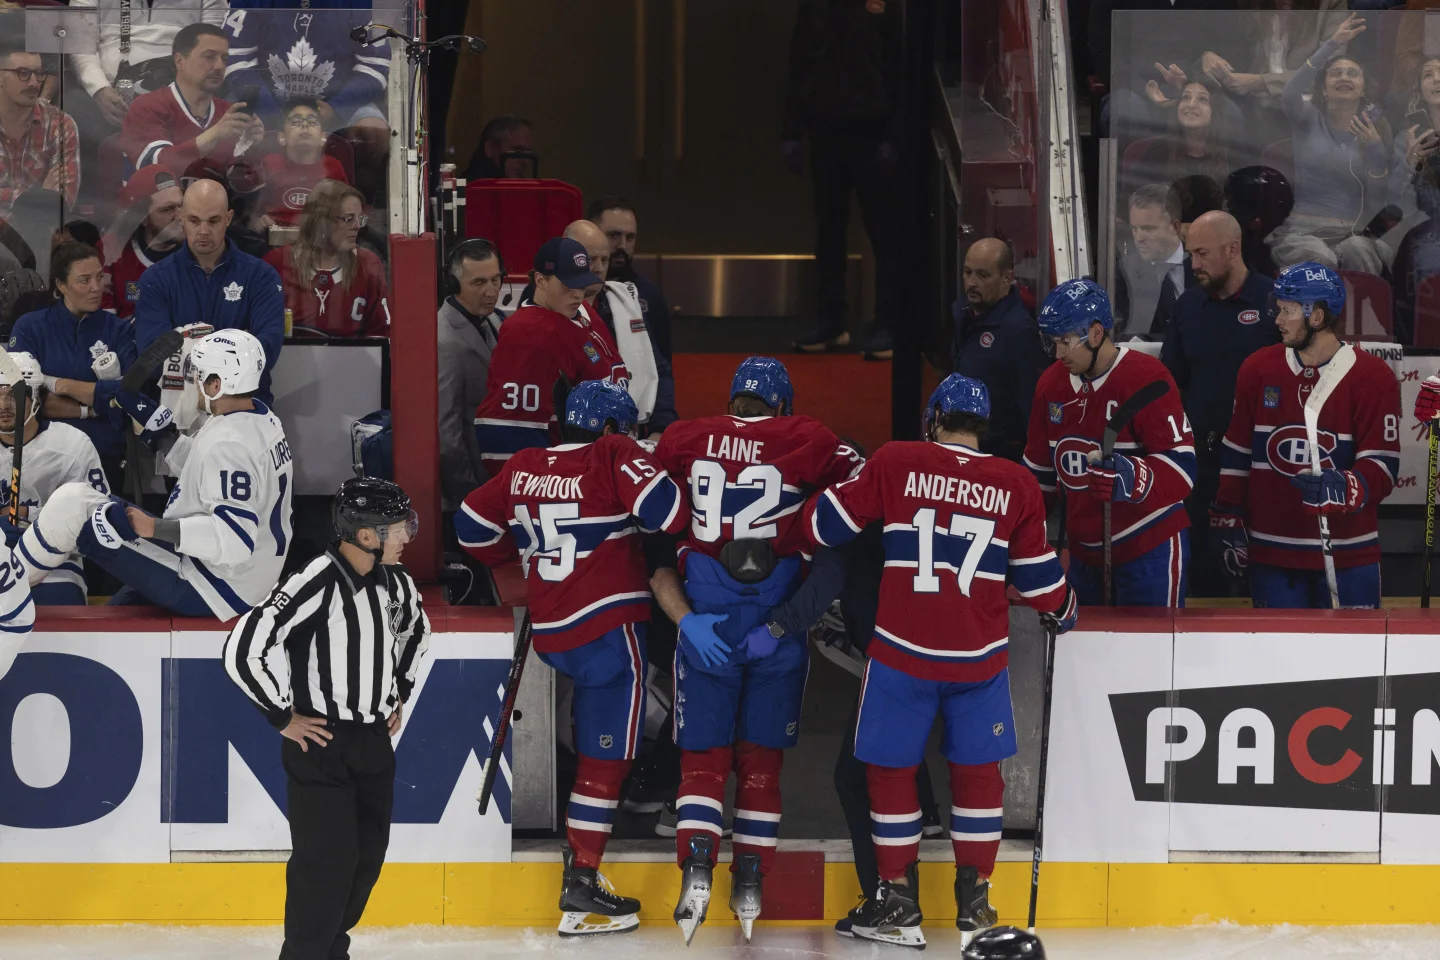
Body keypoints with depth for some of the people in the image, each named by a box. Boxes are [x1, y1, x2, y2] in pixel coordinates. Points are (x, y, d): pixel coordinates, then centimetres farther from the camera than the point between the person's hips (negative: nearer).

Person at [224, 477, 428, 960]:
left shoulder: (395, 580, 1)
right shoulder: (317, 584, -23)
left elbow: (415, 631, 26)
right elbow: (243, 649, -27)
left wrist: (399, 695, 20)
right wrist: (283, 716, -18)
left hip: (374, 740, 8)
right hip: (320, 745, -8)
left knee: (367, 857, 13)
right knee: (328, 862, -7)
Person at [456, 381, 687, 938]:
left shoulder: (522, 469, 10)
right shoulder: (613, 456, -8)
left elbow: (474, 526, 18)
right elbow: (665, 510, -21)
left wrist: (519, 560, 31)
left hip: (550, 633, 7)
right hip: (609, 630, -7)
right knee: (605, 757, -3)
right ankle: (580, 882, -6)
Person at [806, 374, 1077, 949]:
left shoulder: (895, 464, -3)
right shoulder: (1016, 485, 2)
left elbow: (827, 524, 3)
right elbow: (1038, 578, 8)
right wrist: (1063, 611, 30)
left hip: (902, 649, -2)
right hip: (980, 657, 2)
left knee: (891, 770, 10)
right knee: (978, 771, 16)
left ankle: (897, 903, 11)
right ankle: (974, 901, 19)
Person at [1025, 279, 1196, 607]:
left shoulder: (1147, 378, -16)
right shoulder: (1052, 383, 6)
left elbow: (1182, 466, -20)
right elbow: (1039, 468, 18)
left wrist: (1132, 479, -38)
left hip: (1150, 550, -7)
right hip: (1085, 552, 7)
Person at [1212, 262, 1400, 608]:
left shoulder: (1372, 377, -7)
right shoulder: (1258, 369, 4)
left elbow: (1381, 469, -11)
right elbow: (1236, 453, 11)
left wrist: (1340, 488, -29)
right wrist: (1229, 523, 10)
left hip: (1346, 554, -3)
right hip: (1270, 552, 3)